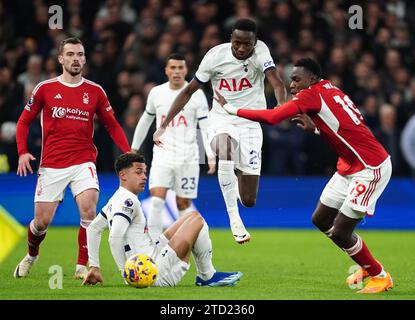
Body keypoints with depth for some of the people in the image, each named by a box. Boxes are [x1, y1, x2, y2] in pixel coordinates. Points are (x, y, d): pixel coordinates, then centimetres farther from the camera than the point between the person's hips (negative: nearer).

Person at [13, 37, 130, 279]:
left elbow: (112, 125, 12)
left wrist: (128, 153, -1)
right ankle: (32, 255, 35)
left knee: (89, 209, -22)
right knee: (42, 221, 2)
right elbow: (24, 121, 9)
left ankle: (82, 266, -9)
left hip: (84, 162, 0)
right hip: (51, 165, 0)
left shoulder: (95, 91, 4)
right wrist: (23, 152, -4)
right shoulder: (45, 89, 1)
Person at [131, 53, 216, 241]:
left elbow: (206, 127, -4)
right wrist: (134, 148, 24)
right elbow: (145, 121, 21)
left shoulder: (196, 95, -2)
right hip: (162, 155, 1)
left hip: (188, 157, -1)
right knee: (157, 199, -15)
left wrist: (211, 156, -13)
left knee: (183, 204, 3)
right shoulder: (156, 93, 6)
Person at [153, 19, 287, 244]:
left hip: (250, 124, 1)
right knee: (225, 153, -38)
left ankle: (240, 173, 36)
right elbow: (189, 91, -3)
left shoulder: (260, 51, -13)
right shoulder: (215, 56, -12)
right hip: (221, 120, 0)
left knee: (248, 200, -1)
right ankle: (234, 217, -26)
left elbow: (276, 83, -28)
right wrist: (163, 126, -6)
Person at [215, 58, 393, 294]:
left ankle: (381, 277, 12)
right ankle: (367, 267, 27)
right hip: (351, 166, 10)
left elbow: (272, 117, -25)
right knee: (321, 220, 13)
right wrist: (316, 128, 12)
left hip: (371, 168, -10)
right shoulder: (330, 91, 9)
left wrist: (230, 108, -18)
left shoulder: (311, 95, -17)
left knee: (340, 232, -7)